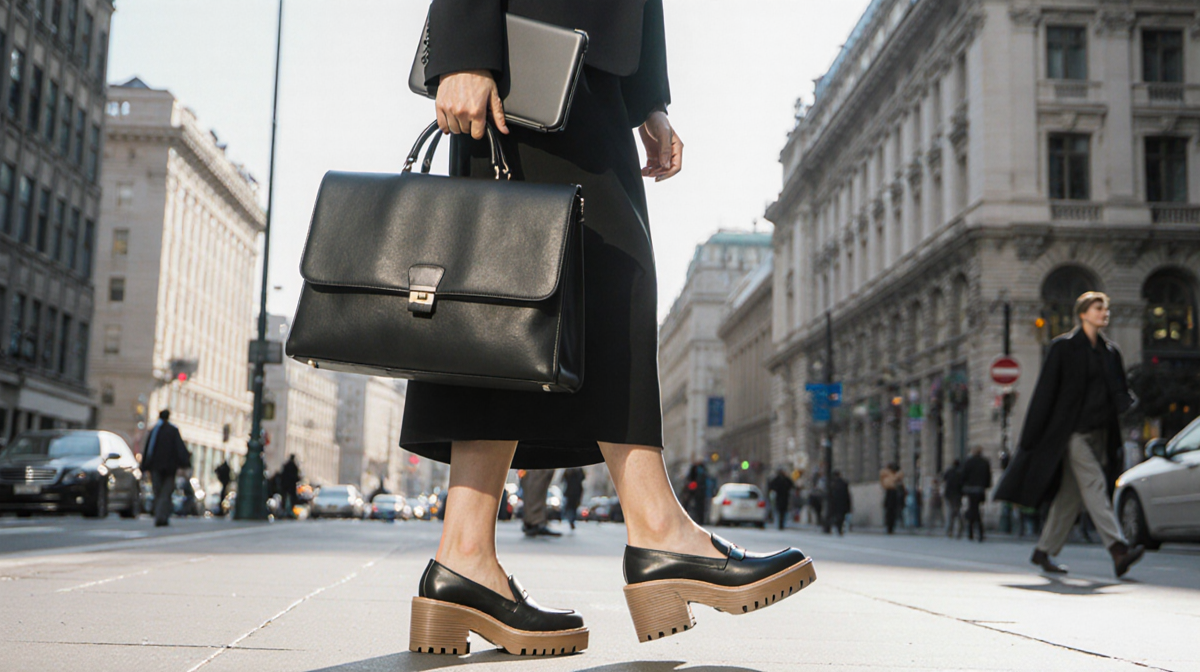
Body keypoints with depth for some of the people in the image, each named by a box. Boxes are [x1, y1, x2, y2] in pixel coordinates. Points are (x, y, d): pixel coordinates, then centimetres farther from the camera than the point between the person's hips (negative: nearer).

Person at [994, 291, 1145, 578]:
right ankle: (1118, 550, -26)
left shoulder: (1110, 351, 16)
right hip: (1072, 430, -6)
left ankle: (1044, 551, 18)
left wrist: (1129, 402, -9)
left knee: (1071, 494, 8)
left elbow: (1119, 390, 15)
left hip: (1099, 431, 6)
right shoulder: (1063, 347, -2)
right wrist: (1031, 437, -6)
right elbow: (1046, 391, -4)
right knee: (1094, 483, -17)